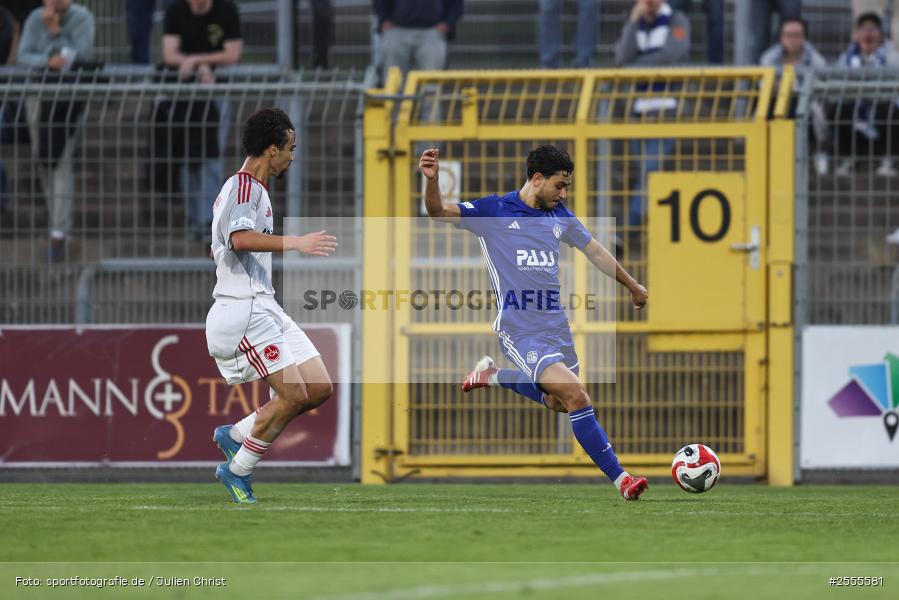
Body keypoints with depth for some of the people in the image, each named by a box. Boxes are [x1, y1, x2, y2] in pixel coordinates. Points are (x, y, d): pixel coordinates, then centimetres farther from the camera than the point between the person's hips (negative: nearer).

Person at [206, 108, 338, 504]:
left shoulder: (254, 189, 21)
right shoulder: (243, 187, -11)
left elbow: (222, 246, 34)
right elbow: (239, 237, -32)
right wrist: (295, 243, -37)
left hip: (264, 306, 10)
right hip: (243, 310, -10)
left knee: (319, 389, 3)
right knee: (293, 395, -15)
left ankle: (234, 436, 12)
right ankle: (237, 471, -1)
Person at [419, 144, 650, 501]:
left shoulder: (560, 217, 9)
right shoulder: (493, 212, -7)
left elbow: (595, 251, 24)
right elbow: (439, 213, -17)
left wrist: (633, 286, 33)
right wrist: (432, 180, -37)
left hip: (556, 326, 7)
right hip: (521, 333, -7)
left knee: (558, 402, 17)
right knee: (577, 396, -19)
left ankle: (494, 375, 38)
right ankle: (619, 478, -13)